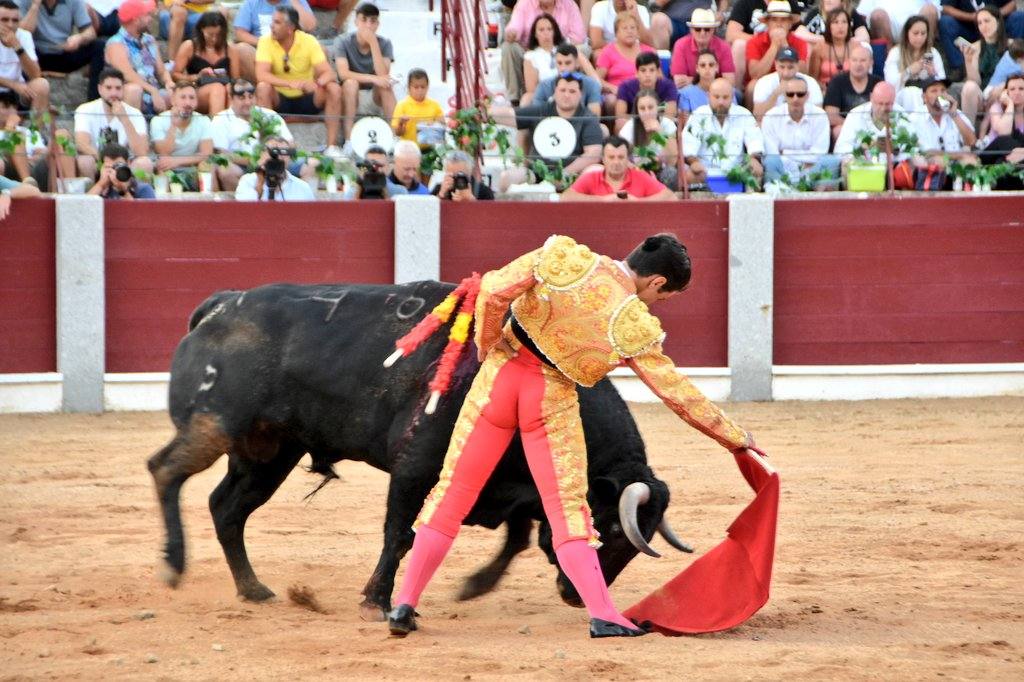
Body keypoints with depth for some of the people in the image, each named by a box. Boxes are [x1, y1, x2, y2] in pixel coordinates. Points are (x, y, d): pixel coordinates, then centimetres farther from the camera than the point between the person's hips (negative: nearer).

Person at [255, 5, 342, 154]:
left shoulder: (308, 41, -10)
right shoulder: (266, 42, -12)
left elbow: (328, 73, -17)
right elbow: (261, 75, -26)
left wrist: (316, 83, -42)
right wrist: (290, 84, -41)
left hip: (306, 100, 1)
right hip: (279, 100, -1)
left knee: (334, 89, -24)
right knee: (263, 87, -31)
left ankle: (332, 146, -21)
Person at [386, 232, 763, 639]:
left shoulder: (562, 258, -7)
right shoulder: (635, 330, -9)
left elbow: (493, 291, -11)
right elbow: (678, 394, -3)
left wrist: (486, 345, 6)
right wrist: (735, 438, 7)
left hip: (499, 375, 3)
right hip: (553, 402, -2)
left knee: (454, 490, 9)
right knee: (568, 506, 4)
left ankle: (405, 604, 9)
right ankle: (603, 616, -6)